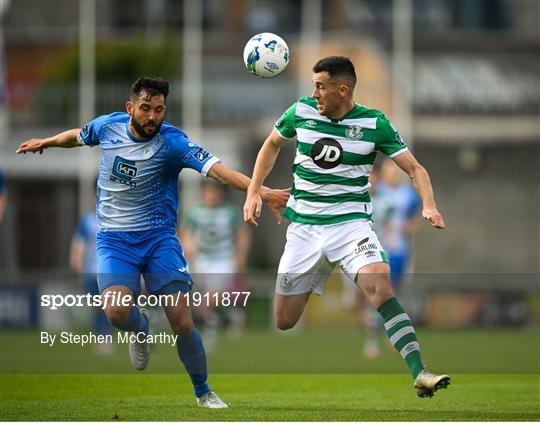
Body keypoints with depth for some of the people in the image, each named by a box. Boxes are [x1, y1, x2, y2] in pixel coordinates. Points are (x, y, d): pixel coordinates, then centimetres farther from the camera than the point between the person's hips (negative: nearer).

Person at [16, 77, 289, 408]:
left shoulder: (172, 141, -15)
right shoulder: (109, 126, -3)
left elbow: (215, 168, -28)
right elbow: (79, 136, 21)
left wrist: (260, 191, -42)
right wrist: (45, 142, 39)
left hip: (159, 237, -1)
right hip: (114, 240, 1)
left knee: (182, 322, -9)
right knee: (117, 310, -25)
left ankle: (203, 392, 14)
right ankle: (141, 328, 13)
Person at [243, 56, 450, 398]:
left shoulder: (374, 123, -8)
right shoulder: (302, 111, -1)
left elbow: (414, 168, -4)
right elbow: (273, 144, 18)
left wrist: (429, 206, -22)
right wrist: (254, 192, 10)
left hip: (351, 222, -3)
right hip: (303, 226, 3)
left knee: (381, 288, -29)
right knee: (284, 321, 2)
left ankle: (419, 374, -35)